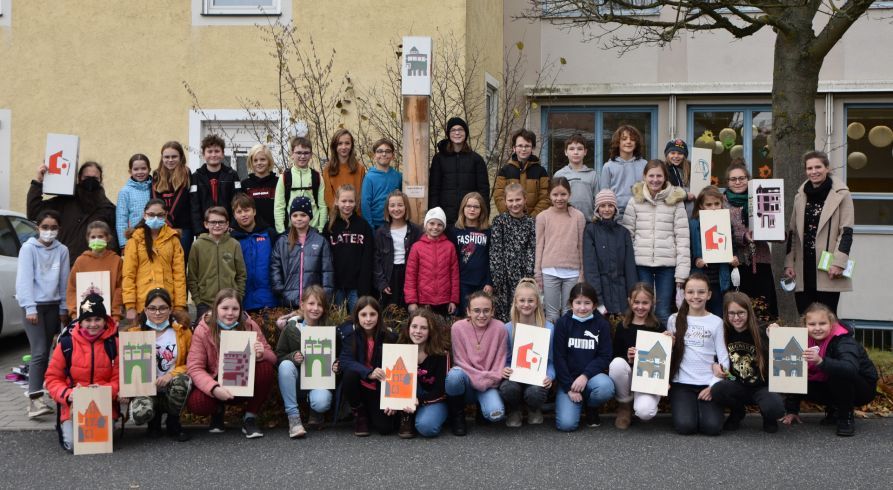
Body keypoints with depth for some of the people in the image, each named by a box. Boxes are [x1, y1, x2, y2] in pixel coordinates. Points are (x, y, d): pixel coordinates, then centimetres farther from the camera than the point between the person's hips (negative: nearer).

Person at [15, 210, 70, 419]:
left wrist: (63, 308, 9)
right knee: (39, 352, -14)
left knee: (46, 352, 5)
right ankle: (35, 399, -18)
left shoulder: (62, 250, 6)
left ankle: (35, 396, 13)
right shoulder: (28, 248, -4)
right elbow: (24, 280, -8)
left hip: (53, 305, 4)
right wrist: (30, 308, -13)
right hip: (34, 305, -4)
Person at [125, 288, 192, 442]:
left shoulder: (183, 332, 2)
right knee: (140, 414, -33)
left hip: (173, 388, 0)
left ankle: (173, 422, -5)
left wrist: (172, 374, -18)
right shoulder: (135, 333, 4)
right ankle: (156, 415, 9)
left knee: (181, 380, -36)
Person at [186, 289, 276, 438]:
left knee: (266, 369, -28)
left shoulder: (249, 326, -6)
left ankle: (250, 418, -8)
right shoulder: (203, 330, -11)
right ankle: (218, 411, 8)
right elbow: (194, 368, -17)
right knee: (195, 402, -31)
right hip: (218, 386, -1)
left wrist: (261, 354, -29)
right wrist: (214, 389, -35)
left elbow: (272, 358, -3)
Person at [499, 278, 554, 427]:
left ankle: (534, 410, 6)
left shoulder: (548, 328, -2)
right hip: (514, 376, 0)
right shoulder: (508, 329, 1)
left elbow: (551, 360, 0)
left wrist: (549, 376, -19)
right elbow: (504, 359, 4)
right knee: (508, 388, -36)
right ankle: (514, 411, 3)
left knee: (534, 392, -36)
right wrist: (503, 370, -18)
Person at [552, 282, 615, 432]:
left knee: (606, 388, -35)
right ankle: (578, 402, 15)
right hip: (569, 379, -1)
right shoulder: (563, 323, -1)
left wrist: (585, 376, -19)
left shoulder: (602, 324, 1)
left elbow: (604, 357, -4)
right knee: (566, 424, -21)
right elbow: (559, 357, -4)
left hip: (592, 376, 1)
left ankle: (591, 407, 1)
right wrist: (569, 387, -12)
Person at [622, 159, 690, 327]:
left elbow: (683, 237, -1)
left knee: (664, 313, 2)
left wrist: (682, 271, -6)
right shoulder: (635, 201, 5)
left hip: (667, 263, -1)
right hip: (641, 263, 1)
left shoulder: (676, 201, 3)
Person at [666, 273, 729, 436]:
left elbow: (724, 358, 2)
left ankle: (704, 406, 10)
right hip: (682, 383, 0)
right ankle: (684, 405, 11)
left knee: (712, 427, -22)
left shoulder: (716, 322, 4)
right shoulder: (674, 320, 6)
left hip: (708, 384, 0)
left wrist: (714, 385, -7)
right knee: (685, 426, -22)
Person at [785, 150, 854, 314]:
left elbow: (846, 232, -5)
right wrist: (789, 262, 9)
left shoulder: (841, 194, -1)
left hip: (827, 269, -4)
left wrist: (838, 262, -13)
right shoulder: (800, 195, 13)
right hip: (804, 268, 4)